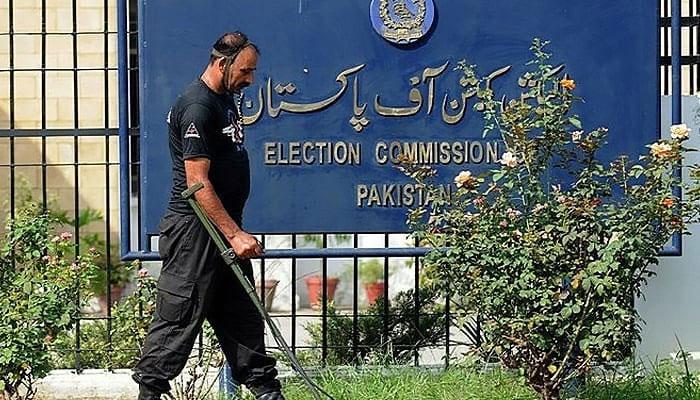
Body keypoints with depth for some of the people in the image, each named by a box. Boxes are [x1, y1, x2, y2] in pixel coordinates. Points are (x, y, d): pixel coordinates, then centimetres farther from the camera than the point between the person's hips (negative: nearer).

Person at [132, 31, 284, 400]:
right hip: (194, 230, -10)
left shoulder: (226, 99, 14)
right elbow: (198, 182, -22)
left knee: (243, 314, 13)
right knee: (180, 315, -6)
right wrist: (235, 234, -23)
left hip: (224, 226, 10)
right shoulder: (197, 107, -17)